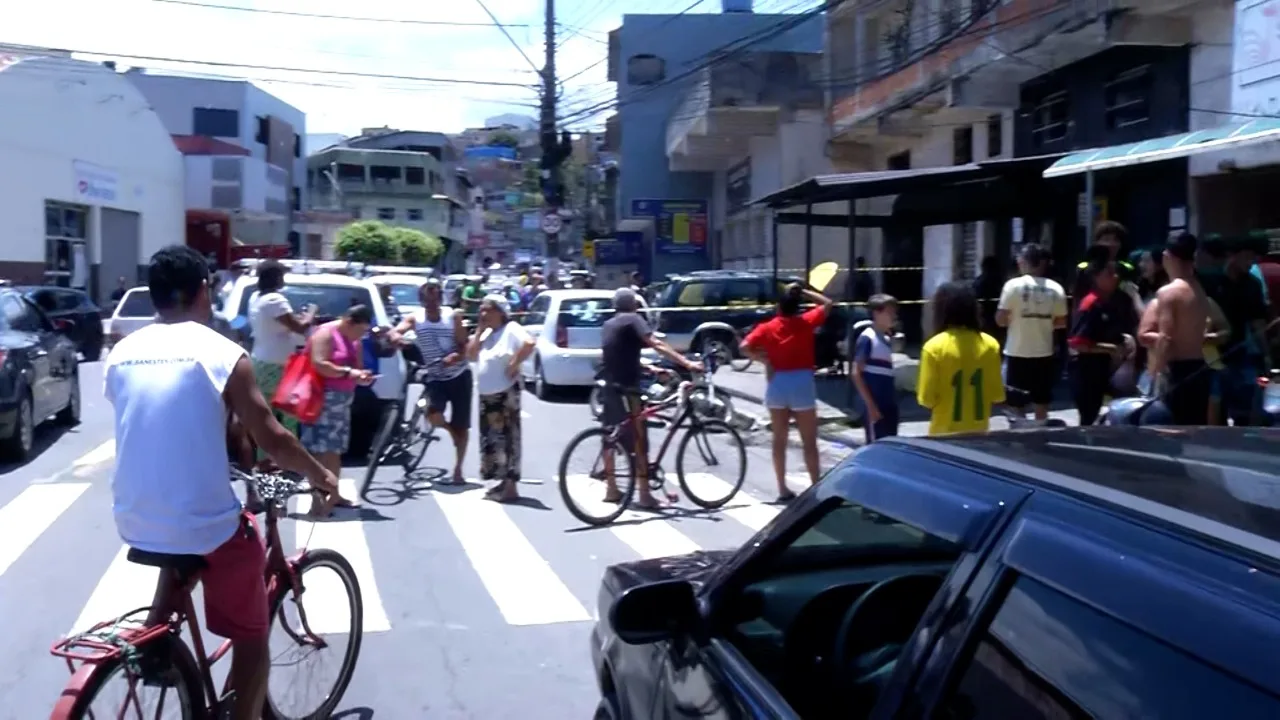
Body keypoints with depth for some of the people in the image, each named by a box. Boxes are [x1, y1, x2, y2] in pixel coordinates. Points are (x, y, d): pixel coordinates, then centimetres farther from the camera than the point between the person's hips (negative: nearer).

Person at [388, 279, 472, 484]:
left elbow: (464, 345, -5)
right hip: (435, 377, 0)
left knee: (461, 426, 2)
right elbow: (394, 332, -16)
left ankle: (458, 469, 19)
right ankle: (451, 430, 12)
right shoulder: (415, 317, -3)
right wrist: (395, 336, -40)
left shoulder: (453, 315, -5)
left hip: (459, 375, 0)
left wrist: (456, 355, -26)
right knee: (433, 415, -24)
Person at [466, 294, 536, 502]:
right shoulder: (486, 333, 16)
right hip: (486, 394, 9)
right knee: (491, 440, 13)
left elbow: (529, 343, -27)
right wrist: (479, 330, 4)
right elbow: (471, 355, 7)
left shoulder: (511, 329, -10)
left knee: (507, 439, -9)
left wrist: (515, 363, -21)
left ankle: (510, 487, -8)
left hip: (505, 393, -9)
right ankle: (503, 482, 23)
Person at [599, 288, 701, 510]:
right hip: (625, 389, -8)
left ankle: (611, 489, 22)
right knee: (639, 441, -5)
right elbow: (656, 345, -18)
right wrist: (687, 363, -24)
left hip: (608, 387, 8)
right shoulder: (632, 319, -5)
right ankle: (644, 494, -6)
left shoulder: (608, 325, 17)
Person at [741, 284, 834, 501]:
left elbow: (745, 347, -10)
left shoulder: (767, 328, 2)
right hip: (802, 383, -2)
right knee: (809, 442, 4)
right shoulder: (806, 322, 0)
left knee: (779, 439, 11)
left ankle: (783, 489, 14)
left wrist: (764, 359, 0)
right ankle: (816, 487, 5)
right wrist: (803, 292, 13)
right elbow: (827, 303, 14)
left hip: (777, 383, 2)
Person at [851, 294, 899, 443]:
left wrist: (894, 399, 14)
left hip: (889, 405, 8)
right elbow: (856, 374, -14)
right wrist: (870, 405, -17)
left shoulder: (887, 339, 13)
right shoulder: (867, 338, -11)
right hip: (875, 406, -8)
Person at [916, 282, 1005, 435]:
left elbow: (927, 399, -13)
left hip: (945, 432, -3)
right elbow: (997, 395, 1)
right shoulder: (990, 344, -3)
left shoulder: (934, 347, -14)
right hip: (979, 431, 3)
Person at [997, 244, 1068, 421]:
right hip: (1044, 353, 3)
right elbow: (1061, 322, 5)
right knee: (1041, 407, 12)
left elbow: (1000, 320, -10)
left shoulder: (1013, 285, -9)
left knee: (1017, 407, 6)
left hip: (1018, 353, -3)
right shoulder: (1056, 288, 1)